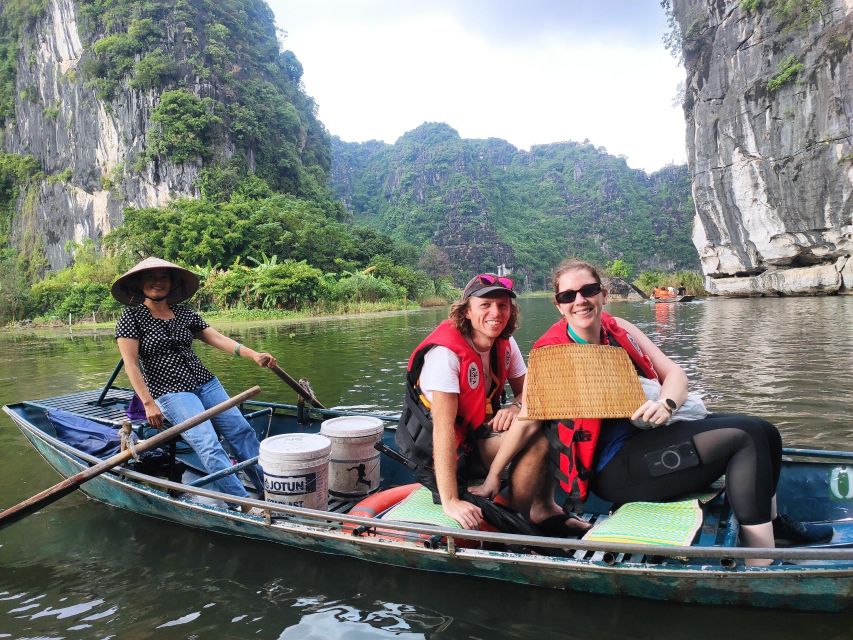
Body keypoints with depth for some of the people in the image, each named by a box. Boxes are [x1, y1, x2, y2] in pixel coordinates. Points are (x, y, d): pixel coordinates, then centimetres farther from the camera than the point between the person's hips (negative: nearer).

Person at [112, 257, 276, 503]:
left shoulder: (184, 313, 13)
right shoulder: (132, 316, 0)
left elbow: (217, 338, 5)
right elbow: (131, 364, -6)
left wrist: (253, 354, -10)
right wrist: (148, 403, -15)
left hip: (206, 383, 5)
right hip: (170, 391, -5)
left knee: (242, 430, -8)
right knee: (208, 444, -22)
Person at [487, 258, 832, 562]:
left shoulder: (618, 329, 4)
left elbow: (674, 373, 0)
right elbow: (527, 423, -12)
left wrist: (666, 404, -22)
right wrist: (491, 479, -13)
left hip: (647, 436, 7)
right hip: (613, 469, -7)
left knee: (764, 432, 6)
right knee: (746, 437, -17)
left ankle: (772, 523, 30)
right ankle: (763, 567, -11)